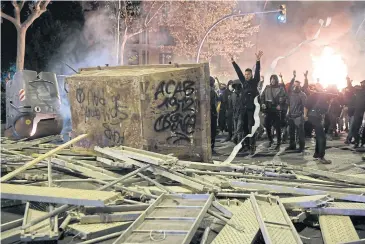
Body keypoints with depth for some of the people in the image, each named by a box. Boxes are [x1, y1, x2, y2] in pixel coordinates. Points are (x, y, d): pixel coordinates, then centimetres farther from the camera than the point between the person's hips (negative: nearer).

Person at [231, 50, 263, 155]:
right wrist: (233, 62, 14)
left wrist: (258, 61, -23)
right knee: (245, 127, 9)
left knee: (251, 128, -8)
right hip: (244, 108, 6)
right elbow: (238, 72, 15)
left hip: (252, 108, -5)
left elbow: (257, 72, -12)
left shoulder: (255, 82, 0)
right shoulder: (244, 82, 12)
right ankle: (247, 144, 18)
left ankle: (252, 146, -7)